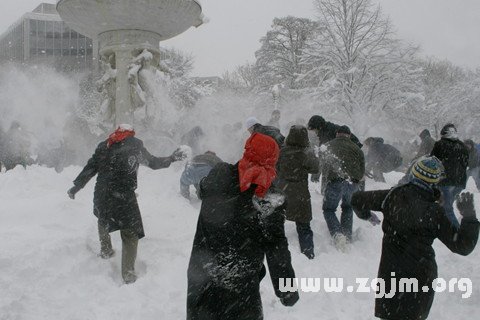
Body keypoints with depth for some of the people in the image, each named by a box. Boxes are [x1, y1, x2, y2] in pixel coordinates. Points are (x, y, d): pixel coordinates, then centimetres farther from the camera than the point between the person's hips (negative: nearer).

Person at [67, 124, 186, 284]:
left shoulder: (104, 146, 11)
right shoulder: (135, 145, 3)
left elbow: (90, 167, 11)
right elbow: (153, 163, 10)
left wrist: (76, 186, 19)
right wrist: (172, 158, 23)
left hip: (101, 194, 4)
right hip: (124, 197, -4)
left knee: (103, 217, 36)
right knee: (130, 235, 5)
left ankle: (106, 249, 40)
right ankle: (128, 273, -1)